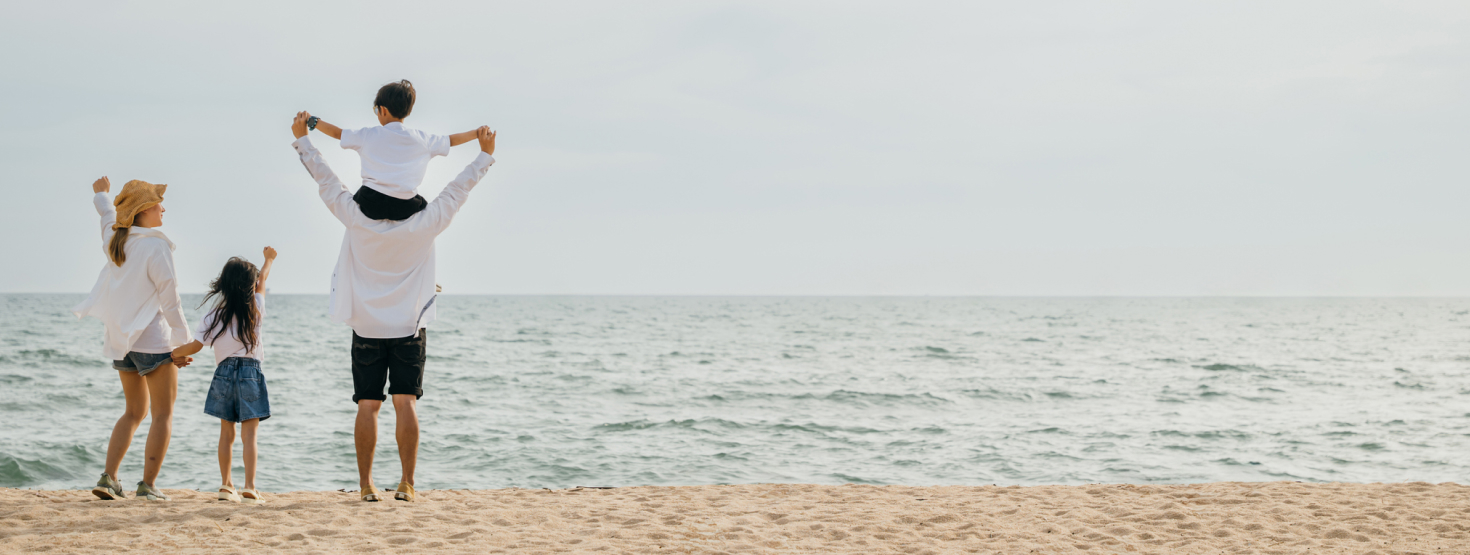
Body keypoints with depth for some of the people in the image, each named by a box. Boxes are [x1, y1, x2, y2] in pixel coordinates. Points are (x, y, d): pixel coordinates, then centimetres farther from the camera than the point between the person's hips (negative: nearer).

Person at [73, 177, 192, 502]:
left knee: (135, 412, 18)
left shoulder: (115, 240, 6)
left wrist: (101, 195, 52)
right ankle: (148, 485, -7)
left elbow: (108, 214, 30)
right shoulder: (156, 247, -15)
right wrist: (184, 340, -8)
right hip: (153, 340, -7)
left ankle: (109, 479, 8)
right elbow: (169, 299, -15)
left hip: (120, 340, 8)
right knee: (163, 414, 1)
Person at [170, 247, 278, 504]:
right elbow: (263, 279, 20)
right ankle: (249, 488, -10)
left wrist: (173, 354, 21)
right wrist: (269, 260, 38)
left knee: (226, 433, 10)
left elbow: (195, 345, 2)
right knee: (249, 434, -4)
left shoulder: (214, 316, -1)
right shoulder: (255, 310, 1)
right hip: (250, 373, -1)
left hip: (224, 373, 2)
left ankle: (226, 485, 13)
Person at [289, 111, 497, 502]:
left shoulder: (358, 221, -10)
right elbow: (459, 188, 0)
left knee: (368, 406, 3)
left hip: (367, 327, 0)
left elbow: (326, 180, 0)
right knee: (405, 403, -1)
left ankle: (366, 485, 2)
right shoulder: (425, 226, -10)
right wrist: (486, 155, 11)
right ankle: (407, 484, -4)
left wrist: (302, 139, 10)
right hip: (410, 327, 0)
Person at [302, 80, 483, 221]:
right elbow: (452, 140, 18)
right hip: (405, 209, 0)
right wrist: (476, 134, 34)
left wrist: (312, 121, 30)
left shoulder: (368, 136, 4)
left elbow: (337, 133, 16)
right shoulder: (422, 139, 5)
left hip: (369, 205, 0)